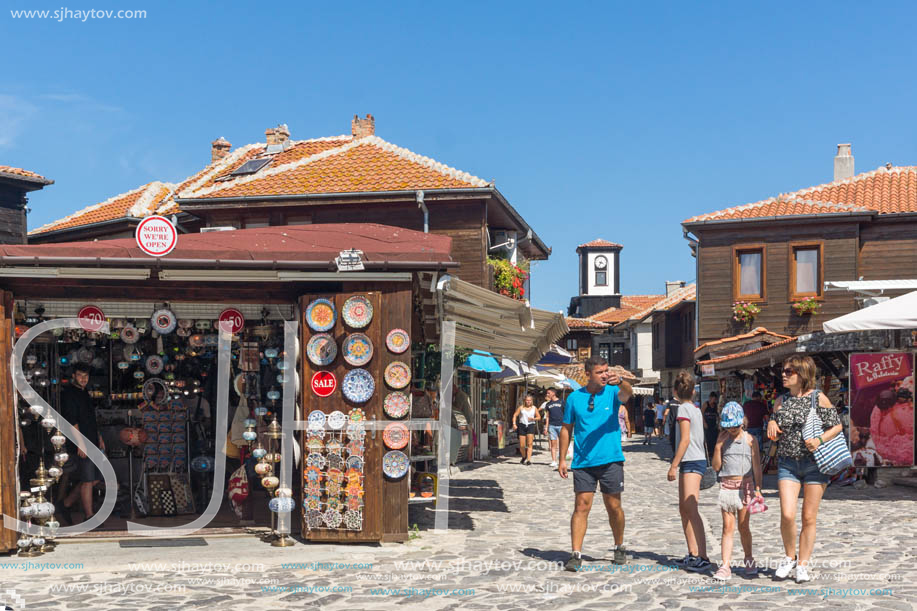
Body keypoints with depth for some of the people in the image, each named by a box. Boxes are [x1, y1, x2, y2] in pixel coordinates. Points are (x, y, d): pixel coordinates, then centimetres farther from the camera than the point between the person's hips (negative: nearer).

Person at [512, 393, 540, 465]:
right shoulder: (521, 407, 7)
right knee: (522, 446, 1)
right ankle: (524, 457, 28)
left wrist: (533, 419, -7)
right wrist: (514, 424, -8)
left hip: (531, 426, 0)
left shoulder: (534, 408, 9)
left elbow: (539, 417, 14)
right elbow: (515, 415, 6)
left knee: (529, 444, -13)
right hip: (522, 426, 0)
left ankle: (528, 460, -15)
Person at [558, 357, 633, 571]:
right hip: (583, 462, 0)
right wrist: (562, 459, 6)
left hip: (610, 460, 0)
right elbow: (566, 429, 11)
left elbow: (626, 393, -24)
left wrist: (620, 381, -47)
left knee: (614, 507, 8)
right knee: (582, 506, -5)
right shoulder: (575, 397, 4)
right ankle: (576, 554, -4)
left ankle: (619, 547, 28)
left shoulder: (612, 392, 0)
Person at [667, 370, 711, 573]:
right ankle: (693, 555, 14)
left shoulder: (684, 409, -9)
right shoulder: (696, 409, 17)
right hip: (694, 462, 10)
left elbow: (685, 440, -16)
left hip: (692, 462, -10)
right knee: (684, 510, 13)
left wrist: (674, 465, -14)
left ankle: (702, 557, -21)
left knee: (691, 510, -16)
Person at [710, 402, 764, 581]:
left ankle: (749, 560, 25)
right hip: (727, 485, 1)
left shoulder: (750, 439, 0)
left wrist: (758, 489, -2)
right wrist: (718, 445, -8)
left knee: (743, 526, 7)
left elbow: (756, 465, 2)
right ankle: (725, 566, -3)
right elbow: (716, 466, 1)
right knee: (727, 527, -1)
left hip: (745, 486, -1)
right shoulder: (723, 440, 5)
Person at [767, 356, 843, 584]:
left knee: (809, 518, 3)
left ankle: (803, 564, 15)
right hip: (787, 463, 3)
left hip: (814, 462, -2)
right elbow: (774, 436, 19)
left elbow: (837, 426, 0)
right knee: (787, 515, -10)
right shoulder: (780, 402, 9)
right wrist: (771, 424, -3)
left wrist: (820, 440, -17)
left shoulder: (818, 398, -4)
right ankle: (789, 557, 12)